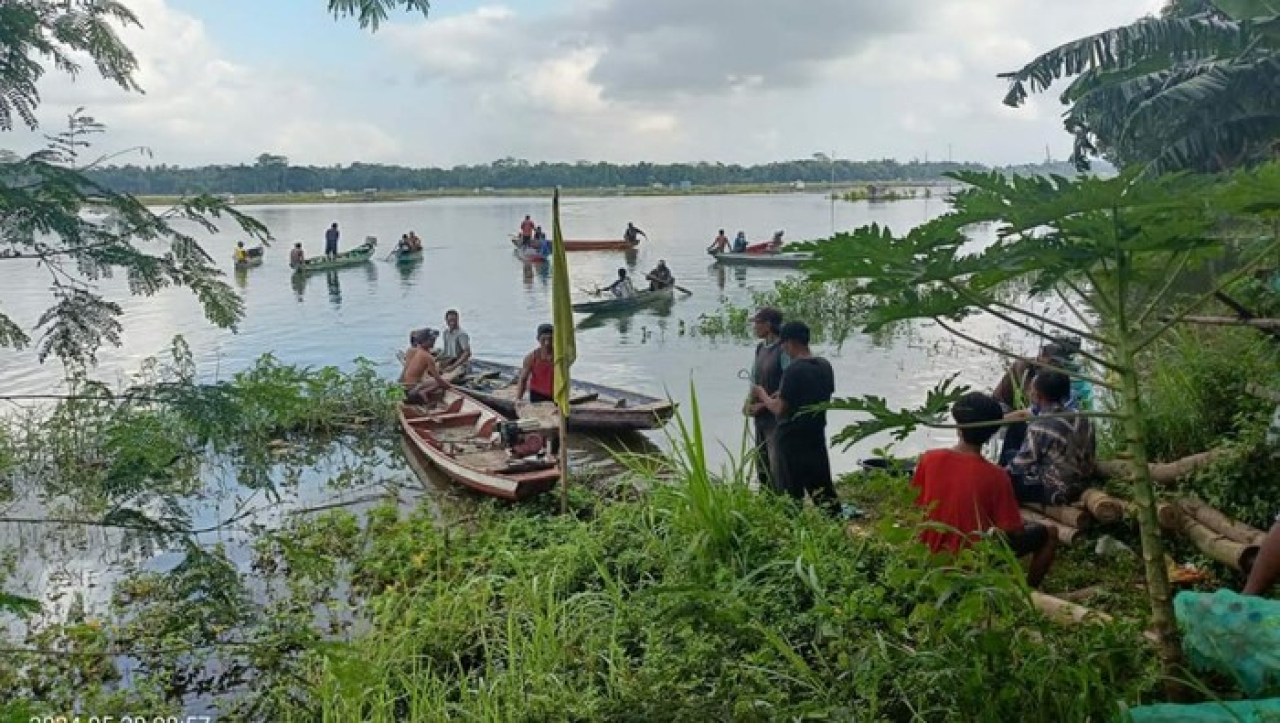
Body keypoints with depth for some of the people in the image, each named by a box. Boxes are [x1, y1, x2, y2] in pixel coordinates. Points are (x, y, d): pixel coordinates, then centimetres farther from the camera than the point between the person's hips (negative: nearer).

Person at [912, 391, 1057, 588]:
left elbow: (916, 504, 2)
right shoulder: (995, 476, -21)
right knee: (1049, 534, 12)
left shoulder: (929, 459, -12)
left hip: (933, 556, 5)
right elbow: (1014, 533, -15)